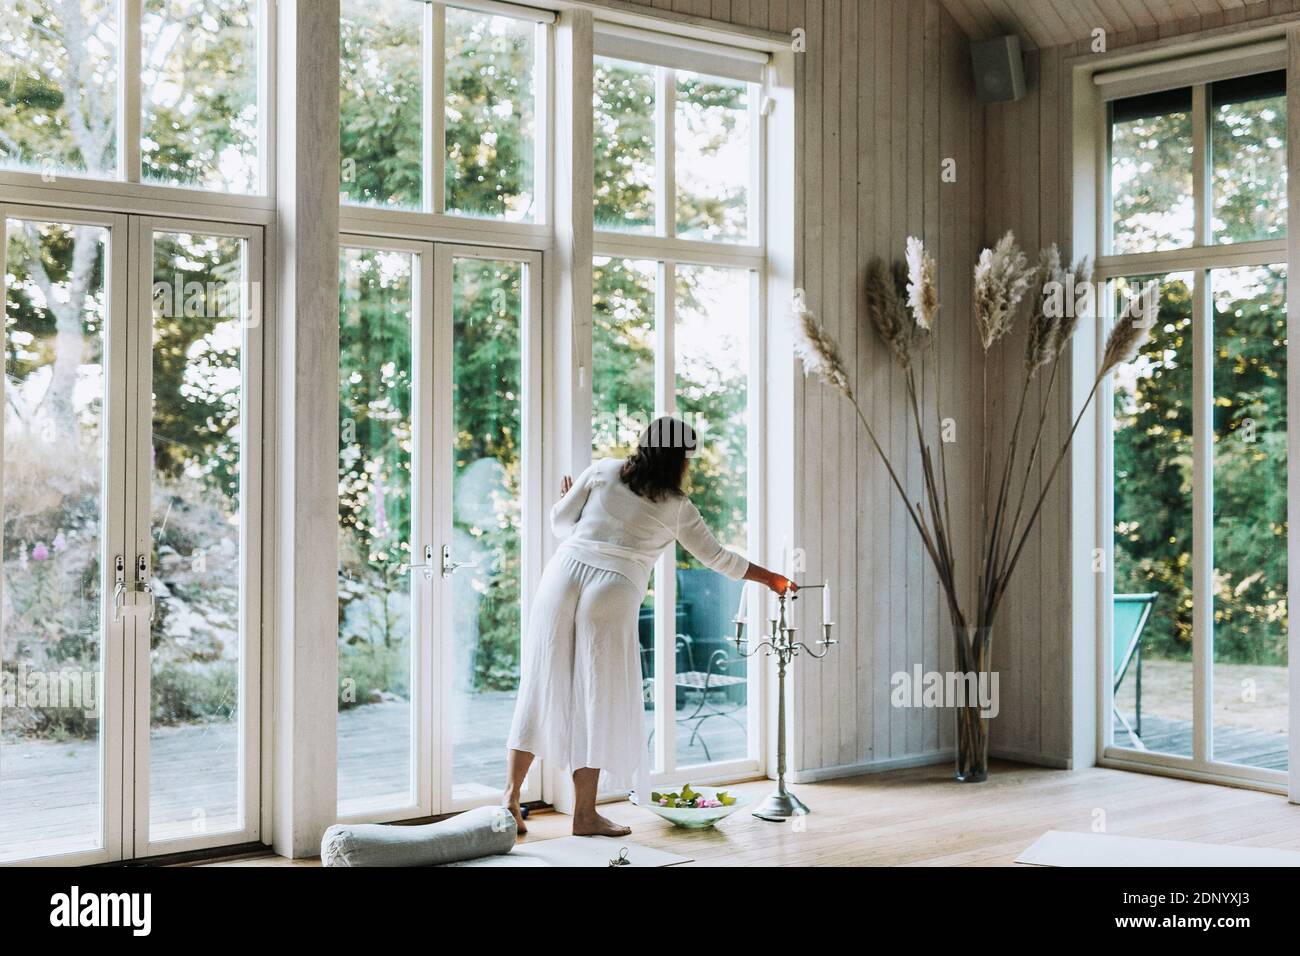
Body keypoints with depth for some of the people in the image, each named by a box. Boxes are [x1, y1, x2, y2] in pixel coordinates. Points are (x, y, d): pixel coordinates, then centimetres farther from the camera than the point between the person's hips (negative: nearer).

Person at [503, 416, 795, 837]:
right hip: (611, 595, -3)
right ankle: (584, 814, 9)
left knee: (541, 689, 8)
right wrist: (771, 579, 29)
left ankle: (511, 793, 5)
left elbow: (560, 520, 11)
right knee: (599, 700, 4)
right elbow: (717, 557, 16)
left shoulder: (604, 470, 10)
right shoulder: (677, 507, 6)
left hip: (563, 576, 3)